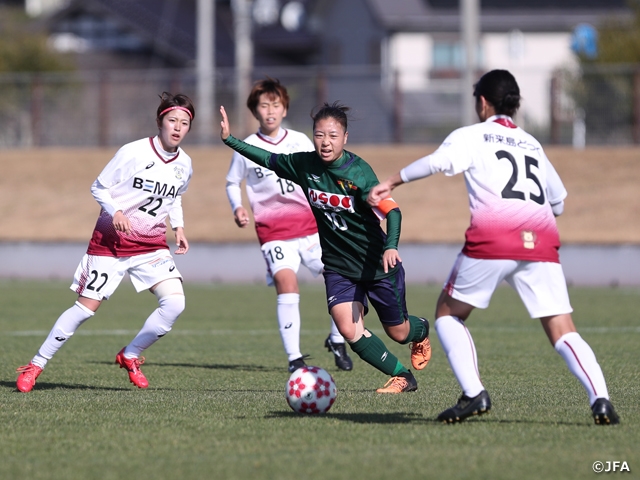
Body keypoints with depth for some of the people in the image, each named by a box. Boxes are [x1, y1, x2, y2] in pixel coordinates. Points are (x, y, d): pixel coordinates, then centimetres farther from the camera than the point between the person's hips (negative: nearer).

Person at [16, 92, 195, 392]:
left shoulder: (184, 164, 2)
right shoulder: (133, 153, -14)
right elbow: (99, 187, -6)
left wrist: (178, 228, 7)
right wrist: (115, 212, -23)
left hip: (152, 245, 4)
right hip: (111, 241, -4)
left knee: (175, 303, -16)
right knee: (86, 307, -6)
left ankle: (130, 356, 5)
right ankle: (36, 365, 8)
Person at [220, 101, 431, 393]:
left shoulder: (358, 173, -21)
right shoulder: (304, 165, -7)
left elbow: (391, 210, -28)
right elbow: (269, 160, 10)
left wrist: (390, 247, -44)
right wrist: (229, 140, 8)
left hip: (377, 264, -3)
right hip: (338, 266, 4)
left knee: (398, 332, 10)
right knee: (349, 329, -17)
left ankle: (421, 330, 50)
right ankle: (402, 377, 1)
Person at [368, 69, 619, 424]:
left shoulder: (472, 136, 14)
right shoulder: (533, 145, 29)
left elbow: (438, 162, -6)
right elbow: (558, 202, 31)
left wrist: (391, 183, -1)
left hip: (492, 238, -4)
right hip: (541, 241, 4)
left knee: (448, 313, 16)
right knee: (562, 332, 2)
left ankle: (474, 395, -1)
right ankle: (600, 398, -22)